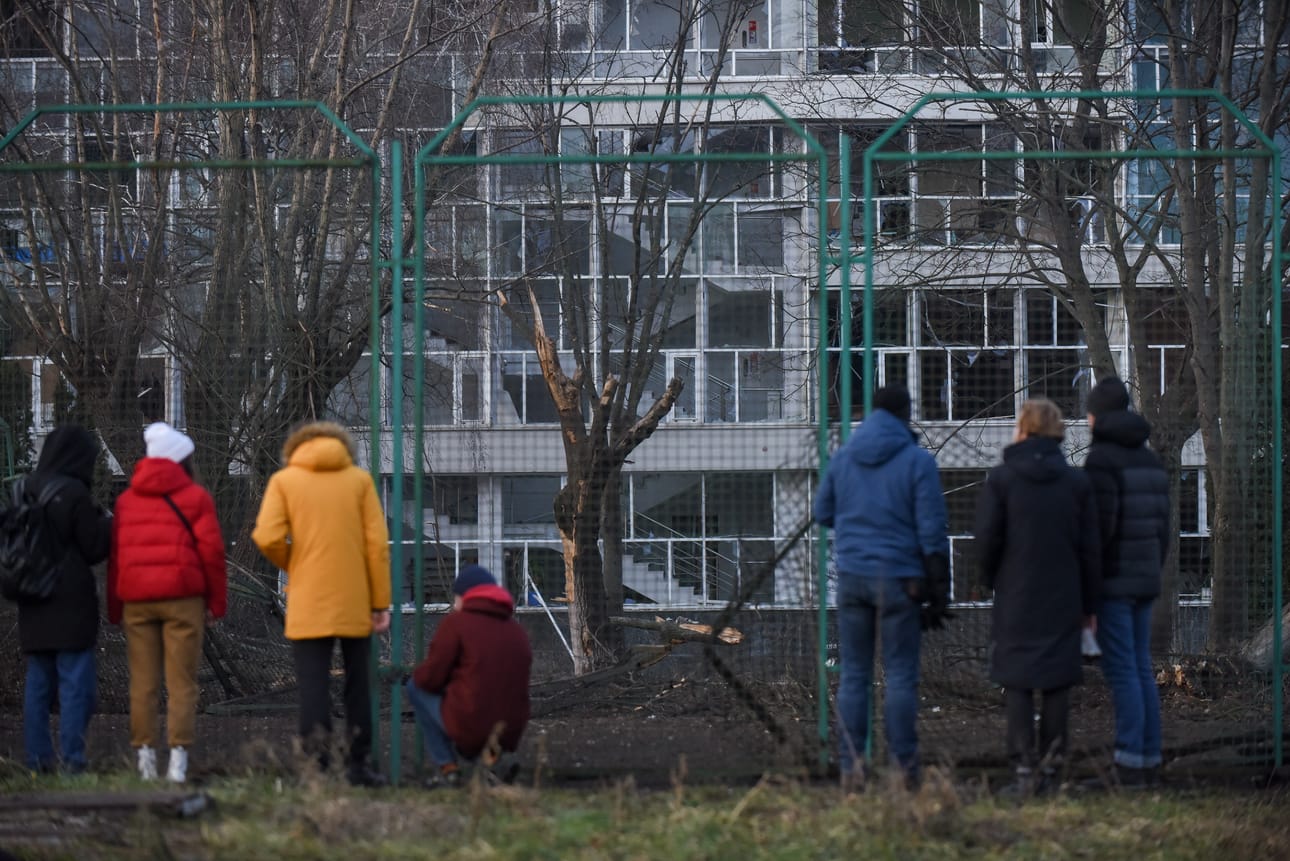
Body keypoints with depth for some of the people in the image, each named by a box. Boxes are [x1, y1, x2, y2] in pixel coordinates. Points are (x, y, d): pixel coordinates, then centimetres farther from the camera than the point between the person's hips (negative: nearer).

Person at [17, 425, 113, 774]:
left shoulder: (26, 490, 5)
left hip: (34, 603, 6)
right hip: (70, 601, -6)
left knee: (38, 680, 11)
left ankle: (38, 756, 10)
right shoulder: (74, 493, -13)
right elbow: (93, 549, -9)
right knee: (76, 680, -3)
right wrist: (105, 522, 9)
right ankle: (71, 758, -7)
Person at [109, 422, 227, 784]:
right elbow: (211, 551, -3)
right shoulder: (195, 497, 1)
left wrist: (115, 610, 14)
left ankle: (145, 756, -1)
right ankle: (178, 757, -9)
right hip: (182, 597, -3)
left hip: (136, 600, 3)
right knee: (182, 682, -2)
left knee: (143, 683, 4)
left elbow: (115, 554, 11)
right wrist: (217, 601, 4)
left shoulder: (126, 500, 13)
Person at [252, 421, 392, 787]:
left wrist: (292, 565, 10)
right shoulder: (360, 480, 5)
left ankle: (317, 764, -14)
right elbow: (378, 543, -1)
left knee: (314, 685, -2)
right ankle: (359, 763, 17)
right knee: (357, 684, 13)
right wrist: (381, 603, 2)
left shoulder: (284, 480, 2)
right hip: (355, 605, 2)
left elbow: (267, 537, -10)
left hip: (308, 605, -1)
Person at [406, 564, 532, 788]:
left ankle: (447, 767, 7)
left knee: (416, 687, 13)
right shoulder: (518, 631, 13)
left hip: (468, 731, -6)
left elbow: (431, 678, -6)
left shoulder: (456, 623, -5)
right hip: (511, 734, 7)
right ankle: (494, 759, 12)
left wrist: (418, 672, 18)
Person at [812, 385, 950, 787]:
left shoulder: (843, 458, 6)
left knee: (853, 676, 6)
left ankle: (850, 766, 3)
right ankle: (903, 765, -2)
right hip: (898, 578, -3)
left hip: (852, 576, 3)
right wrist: (939, 589, -6)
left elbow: (823, 513, 16)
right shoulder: (917, 461, -6)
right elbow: (931, 530, -8)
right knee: (901, 675, 1)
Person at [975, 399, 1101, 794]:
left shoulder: (1001, 479, -6)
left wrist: (992, 580, 11)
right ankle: (1051, 763, 6)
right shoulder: (1077, 482, 2)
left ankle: (1024, 765, -5)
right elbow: (1090, 547, 4)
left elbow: (986, 539, -8)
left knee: (1017, 681, 2)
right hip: (1063, 598, 2)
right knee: (1057, 680, 7)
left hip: (1016, 598, -2)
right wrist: (1088, 602, 11)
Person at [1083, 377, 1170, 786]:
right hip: (1145, 580, 8)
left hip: (1113, 581, -8)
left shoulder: (1102, 459, -13)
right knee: (1142, 669, 11)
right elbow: (1162, 524, 14)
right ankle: (1150, 758, 12)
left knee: (1121, 671, -7)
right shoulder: (1150, 459, 12)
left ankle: (1131, 760, -9)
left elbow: (1101, 523, -19)